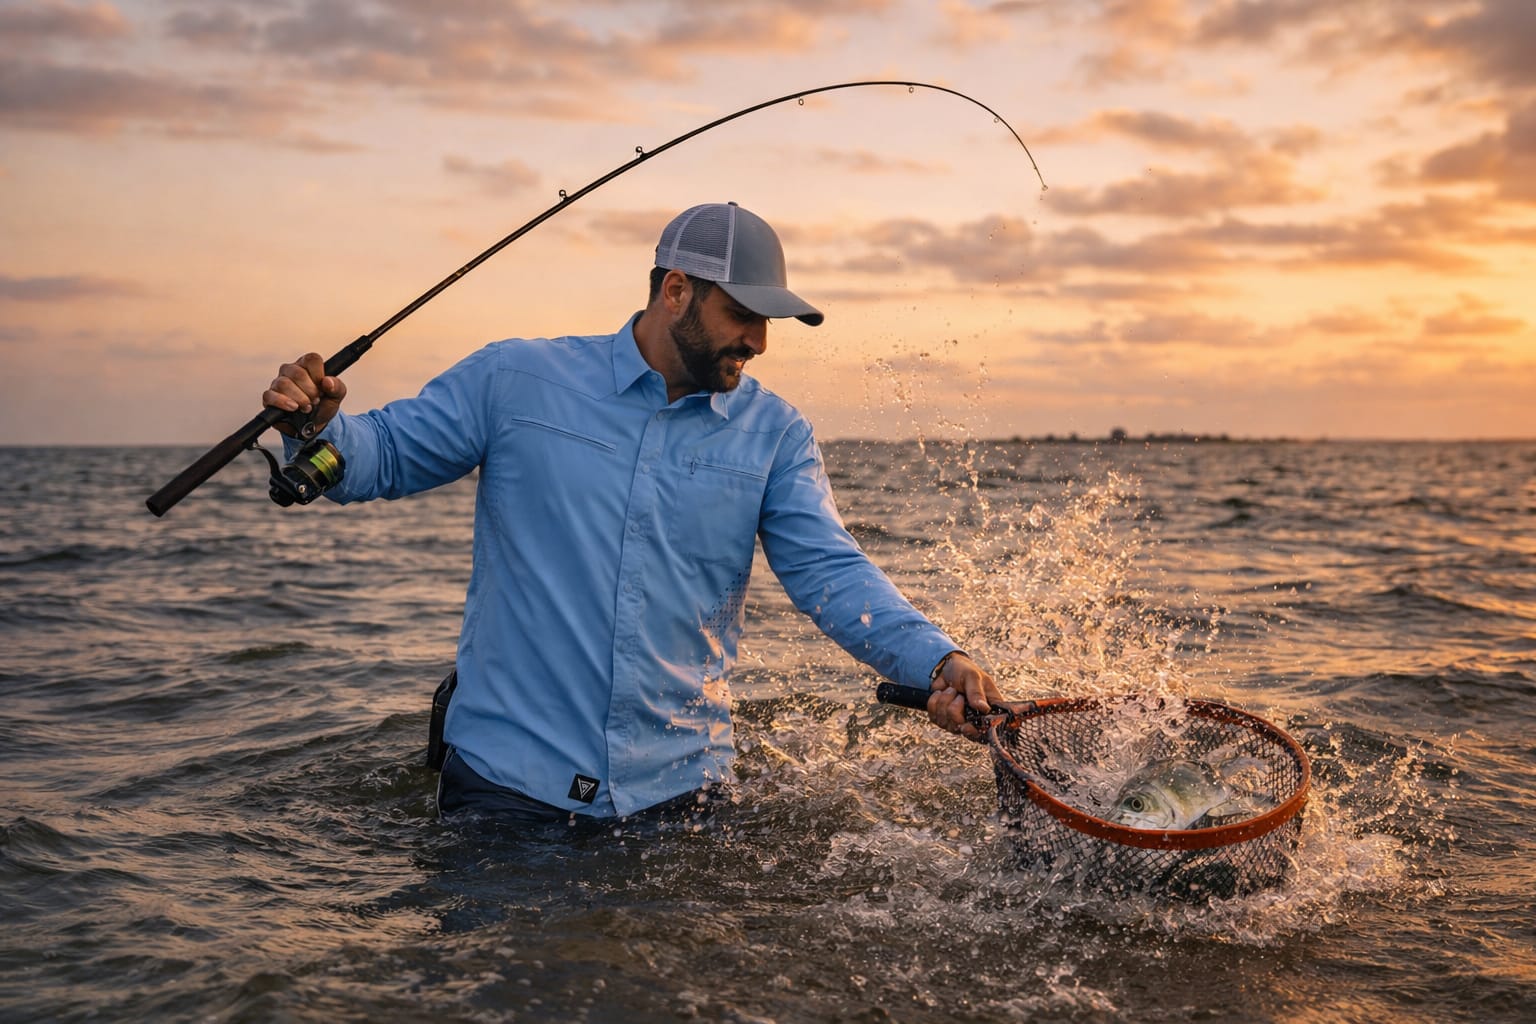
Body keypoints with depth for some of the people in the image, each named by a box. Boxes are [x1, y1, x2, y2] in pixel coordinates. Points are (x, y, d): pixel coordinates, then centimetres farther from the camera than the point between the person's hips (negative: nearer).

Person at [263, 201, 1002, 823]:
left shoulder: (776, 435, 3)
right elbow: (381, 456, 4)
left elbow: (830, 571, -6)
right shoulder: (517, 379, -2)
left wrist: (935, 661, -23)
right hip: (508, 779, -2)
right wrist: (321, 423, -19)